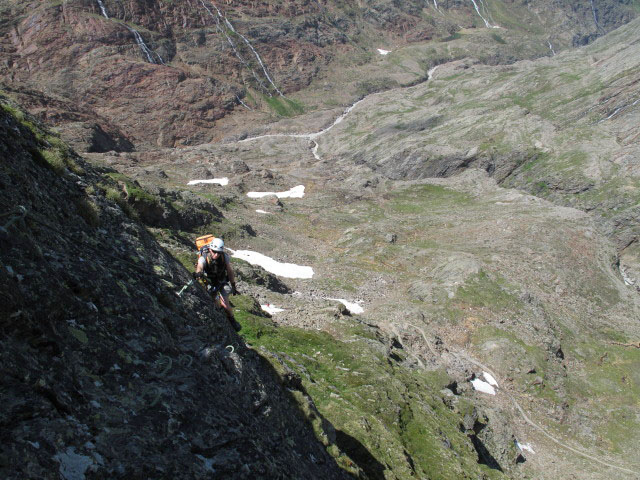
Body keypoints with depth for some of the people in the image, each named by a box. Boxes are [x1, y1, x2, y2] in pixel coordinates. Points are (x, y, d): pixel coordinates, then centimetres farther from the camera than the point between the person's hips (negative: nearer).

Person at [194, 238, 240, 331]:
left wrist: (233, 286, -3)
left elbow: (230, 271, -10)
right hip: (210, 283, 0)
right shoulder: (203, 258, -30)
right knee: (217, 305, 4)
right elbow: (199, 268, -45)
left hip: (222, 281, 0)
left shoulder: (225, 257, -24)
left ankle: (232, 320, 14)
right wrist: (197, 274, -69)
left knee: (225, 304, -13)